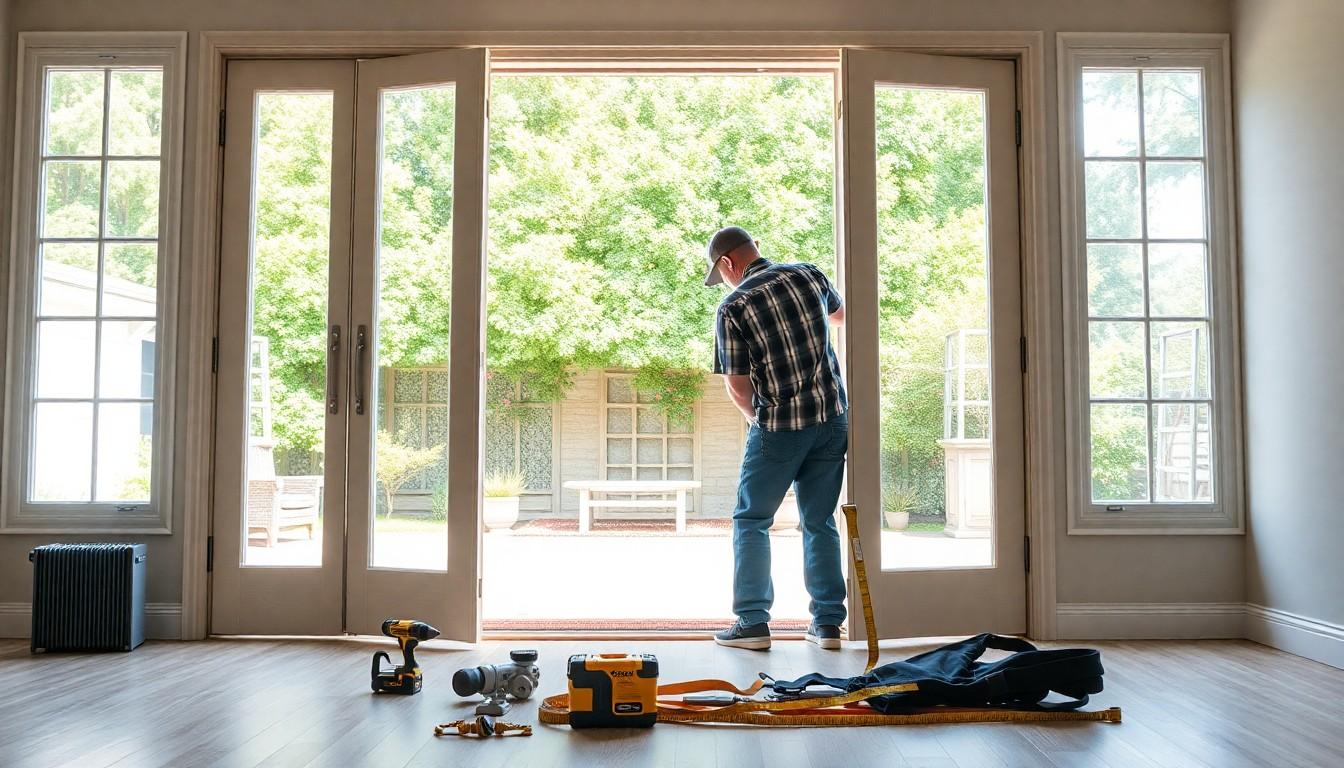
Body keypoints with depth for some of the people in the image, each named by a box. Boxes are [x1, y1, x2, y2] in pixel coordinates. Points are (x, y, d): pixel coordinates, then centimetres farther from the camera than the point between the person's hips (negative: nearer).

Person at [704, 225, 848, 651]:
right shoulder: (810, 275, 4)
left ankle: (753, 621, 6)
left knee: (751, 521, 9)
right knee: (821, 523, 13)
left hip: (778, 427, -5)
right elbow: (839, 315, 26)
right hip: (833, 419, 5)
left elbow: (737, 386, -8)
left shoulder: (733, 307, -10)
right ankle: (828, 621, 15)